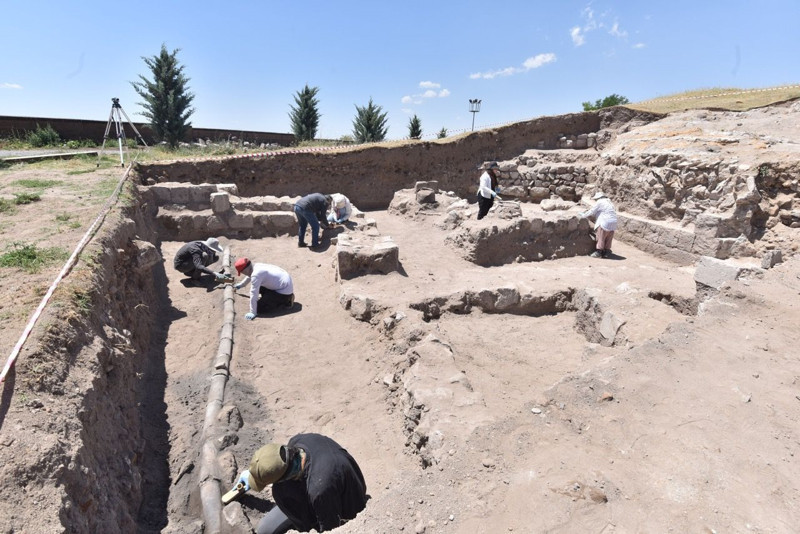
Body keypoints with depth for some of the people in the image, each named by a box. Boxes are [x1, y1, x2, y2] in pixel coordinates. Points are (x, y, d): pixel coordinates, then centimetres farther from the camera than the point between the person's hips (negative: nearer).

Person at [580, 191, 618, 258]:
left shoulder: (600, 202, -4)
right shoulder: (609, 202, 23)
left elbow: (592, 212, -2)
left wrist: (583, 215, 11)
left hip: (605, 223, -8)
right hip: (613, 223, 8)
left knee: (601, 238, -2)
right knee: (608, 239, 11)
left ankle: (598, 252, -2)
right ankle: (607, 252, 14)